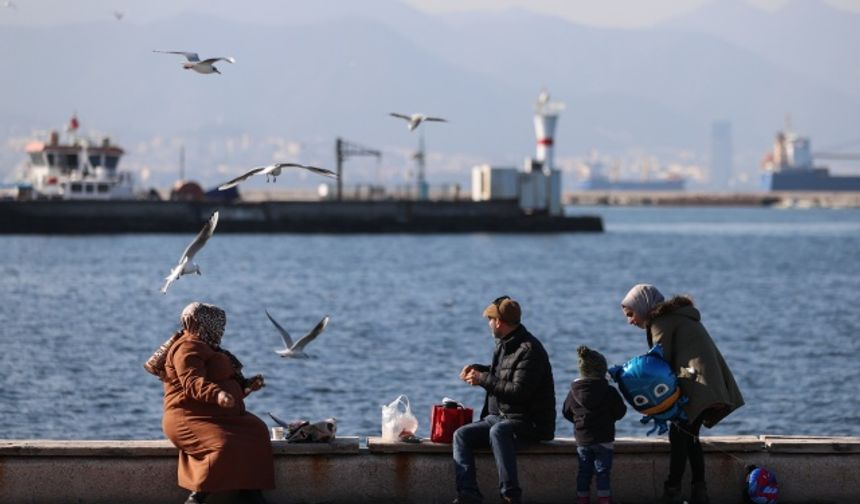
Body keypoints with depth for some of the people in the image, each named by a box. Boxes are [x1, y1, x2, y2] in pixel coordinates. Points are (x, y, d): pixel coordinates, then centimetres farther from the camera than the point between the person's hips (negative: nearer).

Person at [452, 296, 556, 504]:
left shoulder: (529, 350, -17)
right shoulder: (504, 344, 13)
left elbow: (519, 391, -25)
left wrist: (483, 380, -17)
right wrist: (478, 369, 14)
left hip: (528, 422, -9)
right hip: (499, 417, 9)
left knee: (498, 431, -38)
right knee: (461, 435, -8)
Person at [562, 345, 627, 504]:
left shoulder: (574, 392, -4)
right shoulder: (609, 391, -13)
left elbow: (566, 412, 9)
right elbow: (620, 411, -3)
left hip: (582, 439, 3)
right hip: (603, 440, -3)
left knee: (584, 472, 12)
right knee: (603, 472, 2)